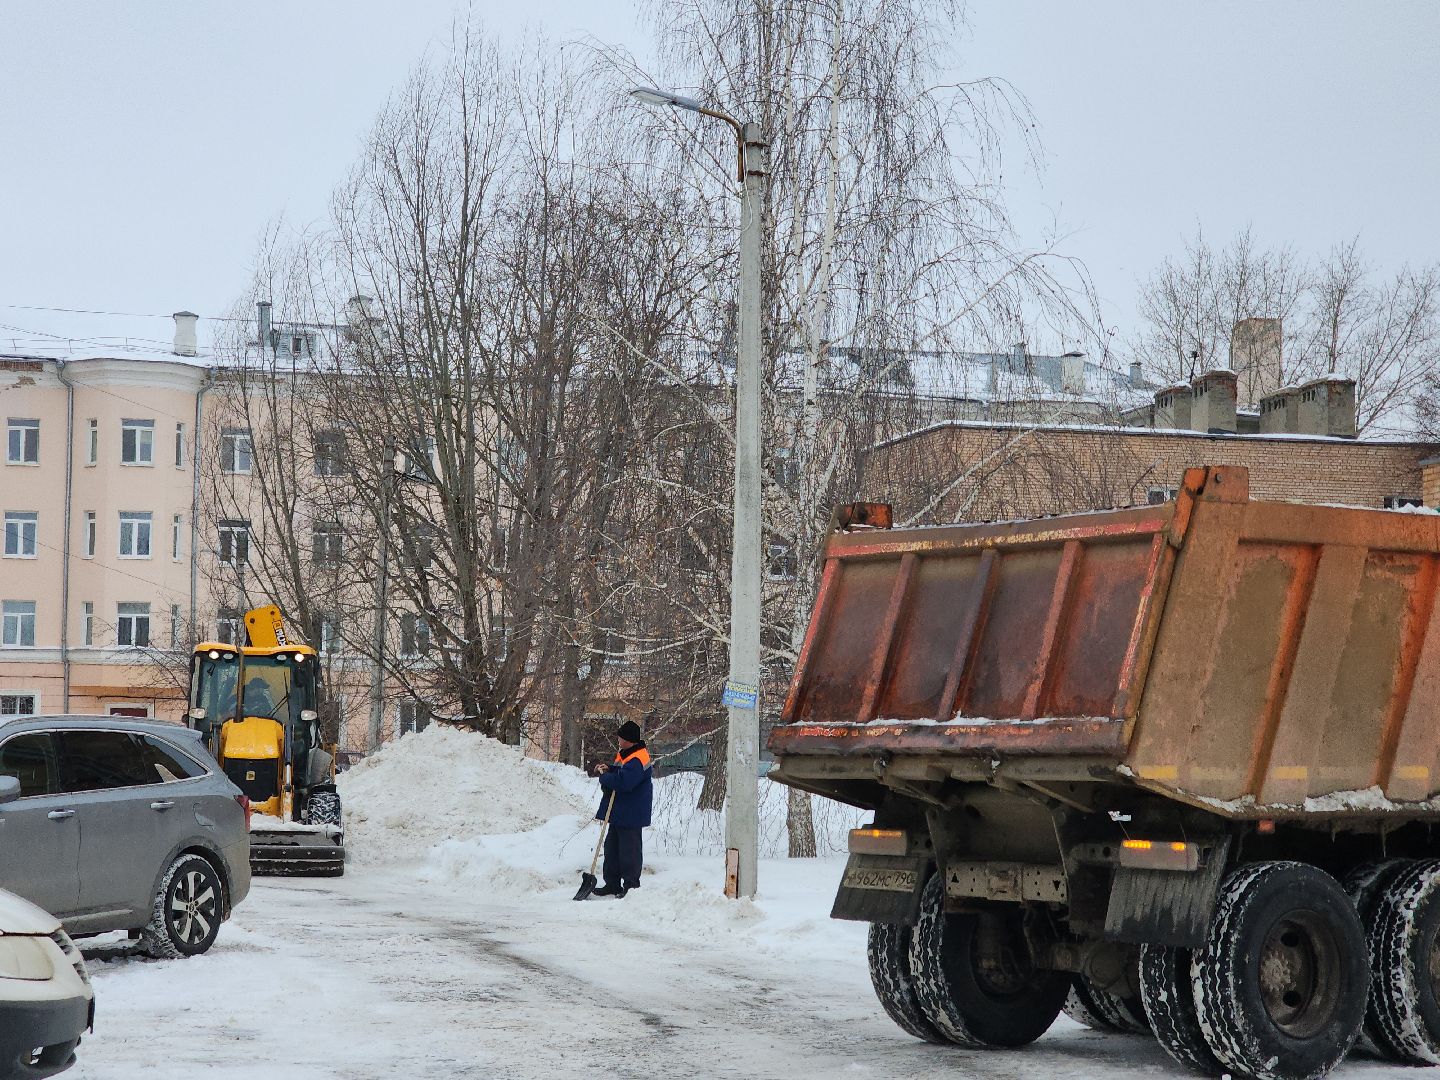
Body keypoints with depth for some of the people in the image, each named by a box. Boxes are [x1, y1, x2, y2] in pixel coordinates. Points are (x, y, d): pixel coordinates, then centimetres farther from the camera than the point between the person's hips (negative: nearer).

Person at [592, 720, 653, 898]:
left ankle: (631, 885, 4)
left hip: (630, 815, -11)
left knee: (629, 850, -3)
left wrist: (604, 776, -18)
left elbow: (623, 781, -33)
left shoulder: (637, 760, -23)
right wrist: (608, 769, 3)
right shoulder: (624, 754, 11)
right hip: (618, 812, 11)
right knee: (612, 847, 16)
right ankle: (612, 884, 25)